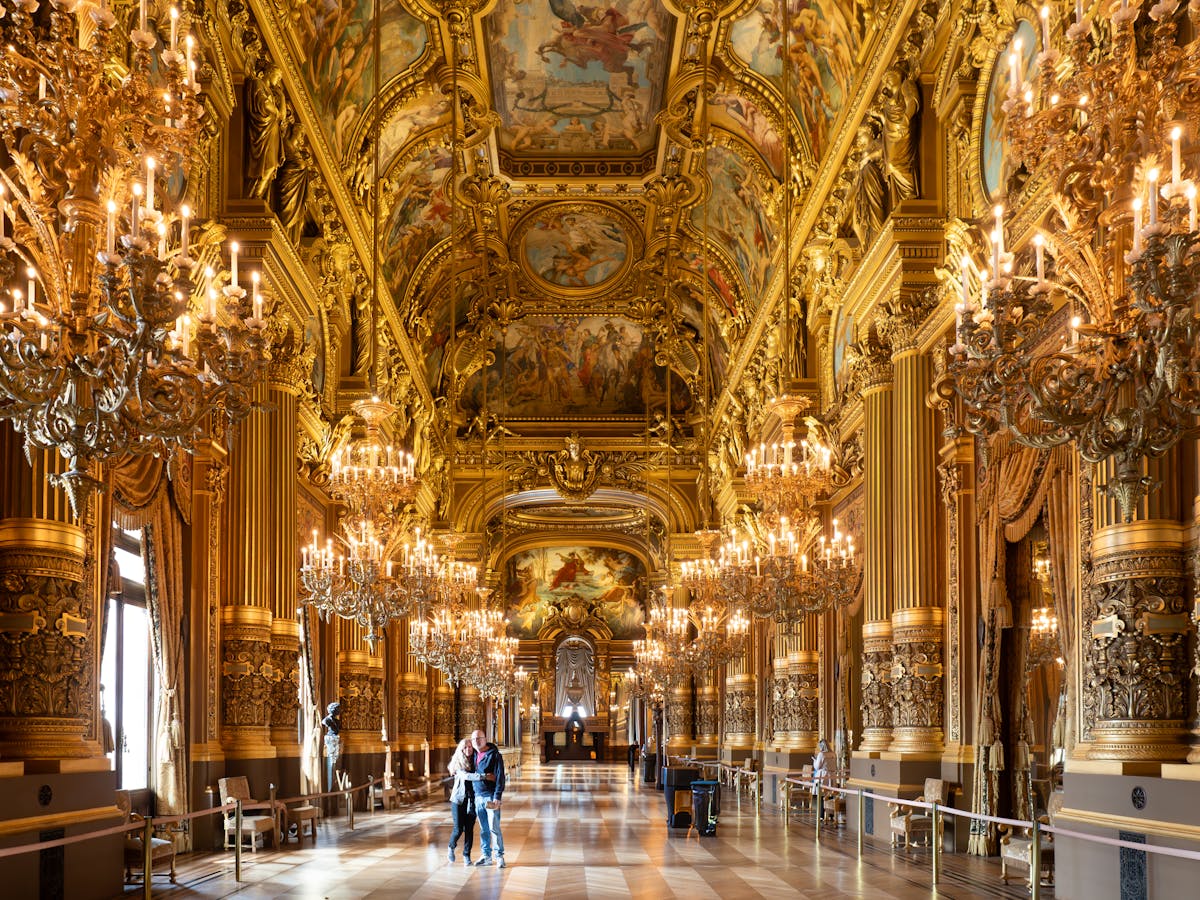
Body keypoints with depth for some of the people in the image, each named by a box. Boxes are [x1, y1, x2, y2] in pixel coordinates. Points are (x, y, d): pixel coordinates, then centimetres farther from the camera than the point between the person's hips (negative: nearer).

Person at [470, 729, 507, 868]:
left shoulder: (494, 755, -9)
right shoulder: (474, 755, 11)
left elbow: (500, 777, -13)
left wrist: (497, 797, -19)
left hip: (491, 797, -6)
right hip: (478, 797, 6)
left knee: (494, 828, -7)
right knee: (483, 829, 10)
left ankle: (499, 856, 0)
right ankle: (486, 856, 17)